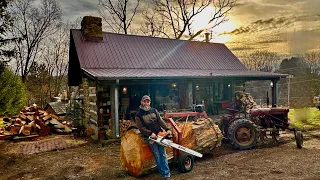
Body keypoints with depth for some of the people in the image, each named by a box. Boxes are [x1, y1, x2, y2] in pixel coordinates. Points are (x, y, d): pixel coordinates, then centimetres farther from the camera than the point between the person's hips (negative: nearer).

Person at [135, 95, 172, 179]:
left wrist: (167, 129, -9)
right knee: (157, 157, -1)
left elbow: (161, 121, 4)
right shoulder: (138, 115, -1)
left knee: (163, 155, 3)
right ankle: (164, 174, 8)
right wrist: (150, 133, -18)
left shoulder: (154, 111, 9)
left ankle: (167, 174, 9)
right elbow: (141, 128, -6)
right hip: (150, 137, -3)